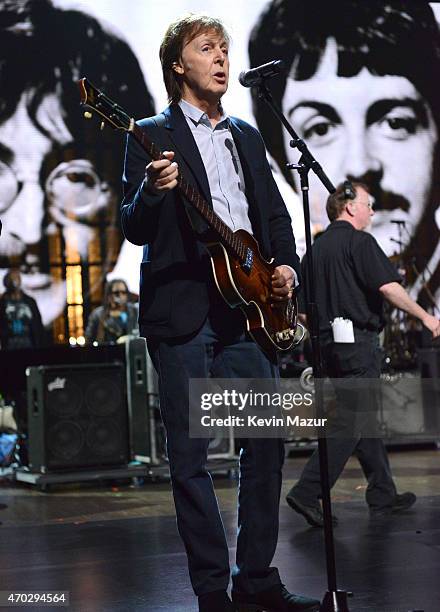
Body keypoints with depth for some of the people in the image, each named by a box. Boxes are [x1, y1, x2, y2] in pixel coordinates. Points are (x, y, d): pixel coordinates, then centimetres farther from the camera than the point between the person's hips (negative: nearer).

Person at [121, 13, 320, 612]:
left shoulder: (246, 136, 19)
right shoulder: (152, 136, 3)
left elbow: (276, 213, 23)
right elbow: (134, 230, -4)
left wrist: (286, 266, 5)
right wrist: (152, 193, -25)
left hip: (246, 309, 5)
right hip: (182, 314, -5)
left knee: (267, 441, 3)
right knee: (190, 454, -2)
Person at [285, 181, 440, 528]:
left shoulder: (316, 248, 15)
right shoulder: (360, 242, -8)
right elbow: (388, 287, -17)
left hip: (329, 343, 9)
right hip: (358, 342, -9)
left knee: (365, 420, 14)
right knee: (350, 425, -7)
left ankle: (384, 497, 20)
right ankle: (307, 493, -14)